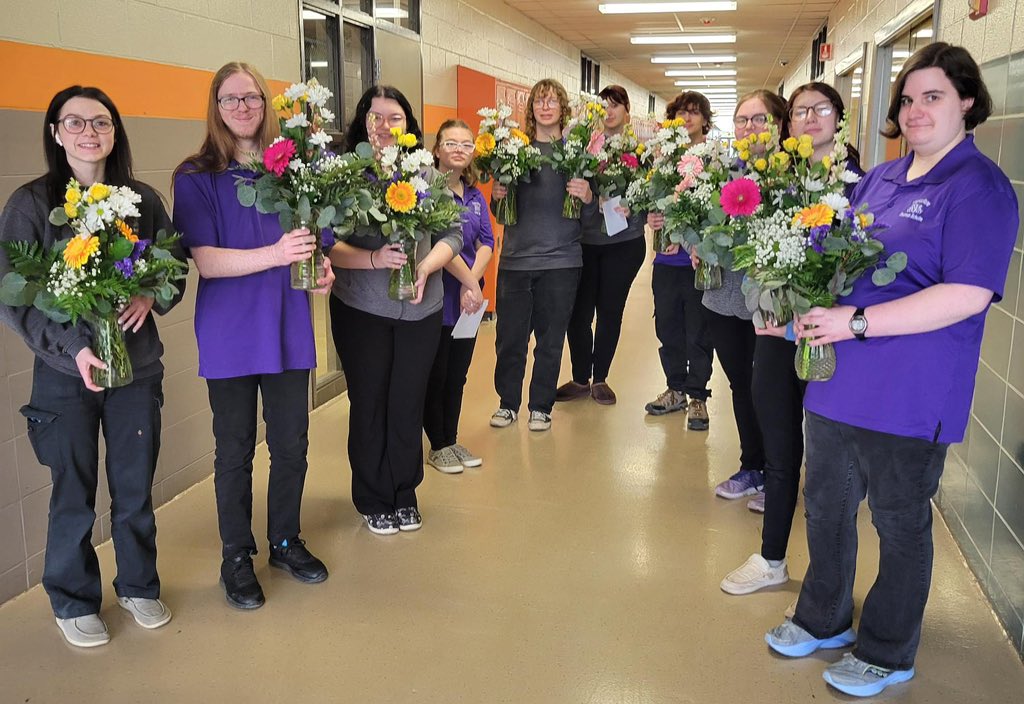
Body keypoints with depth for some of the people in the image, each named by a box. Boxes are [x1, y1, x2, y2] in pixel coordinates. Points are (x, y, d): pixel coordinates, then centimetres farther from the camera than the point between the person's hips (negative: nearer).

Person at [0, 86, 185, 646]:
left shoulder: (143, 200, 3)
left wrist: (152, 296, -11)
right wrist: (72, 347, -19)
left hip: (138, 365, 2)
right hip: (65, 371, -2)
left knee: (136, 486, 12)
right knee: (73, 494, 8)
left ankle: (138, 586, 33)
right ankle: (73, 601, 29)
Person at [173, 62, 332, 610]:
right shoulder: (197, 177, -5)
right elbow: (205, 260, -14)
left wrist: (322, 267, -6)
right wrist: (275, 255, -27)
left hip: (288, 329, 3)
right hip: (229, 334, -3)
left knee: (292, 442, 11)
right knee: (235, 450, 8)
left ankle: (286, 541, 32)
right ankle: (236, 556, 25)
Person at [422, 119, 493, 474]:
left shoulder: (475, 196, 11)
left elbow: (487, 242, 2)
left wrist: (473, 280, -13)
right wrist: (468, 280, -23)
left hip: (469, 299, 6)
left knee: (457, 376, 15)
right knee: (435, 375, 6)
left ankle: (452, 440, 28)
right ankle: (438, 447, 19)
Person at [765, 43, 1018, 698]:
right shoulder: (879, 180, 11)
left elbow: (968, 294, -22)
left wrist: (856, 322, -24)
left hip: (908, 398, -7)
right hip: (838, 381, 7)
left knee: (900, 524, 10)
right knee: (827, 507, 18)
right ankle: (824, 620, 40)